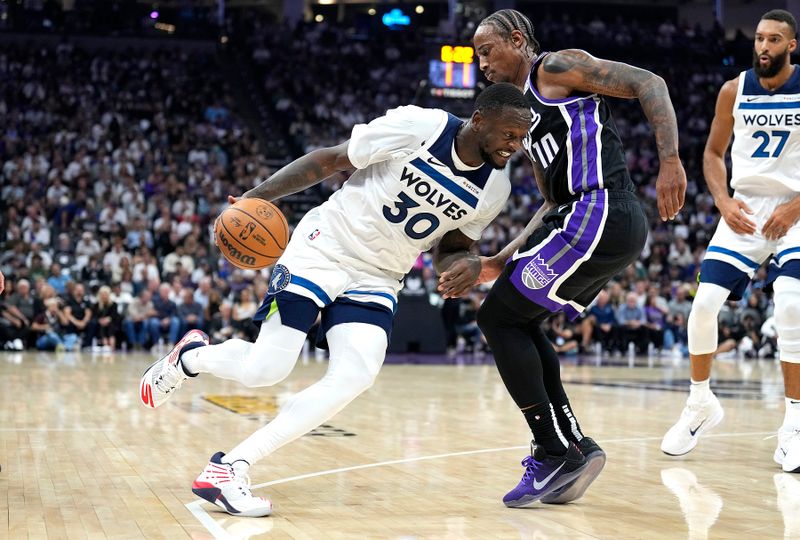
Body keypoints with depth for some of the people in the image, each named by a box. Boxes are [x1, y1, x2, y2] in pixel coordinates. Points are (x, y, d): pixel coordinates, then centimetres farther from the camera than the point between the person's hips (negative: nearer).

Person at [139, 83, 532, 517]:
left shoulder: (494, 189, -3)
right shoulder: (417, 126, -18)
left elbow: (451, 250, 11)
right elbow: (328, 160, -10)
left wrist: (467, 264, -15)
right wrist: (260, 195, -18)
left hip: (377, 279, 5)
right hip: (324, 249, -5)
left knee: (354, 379, -18)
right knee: (265, 370, -12)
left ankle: (229, 469, -13)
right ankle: (191, 355, 24)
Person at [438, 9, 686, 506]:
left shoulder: (557, 68, 1)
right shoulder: (528, 116, 27)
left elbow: (649, 83, -9)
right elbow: (554, 204, 28)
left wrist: (670, 161, -22)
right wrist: (496, 265, 22)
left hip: (599, 215, -10)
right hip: (618, 229, 10)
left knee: (499, 318, -4)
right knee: (518, 322, 18)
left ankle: (555, 454, -2)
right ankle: (576, 448, 14)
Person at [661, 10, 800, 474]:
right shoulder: (734, 90, 0)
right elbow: (713, 153, 11)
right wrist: (724, 202, -6)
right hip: (745, 208, 3)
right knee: (704, 304, -9)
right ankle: (701, 404, 14)